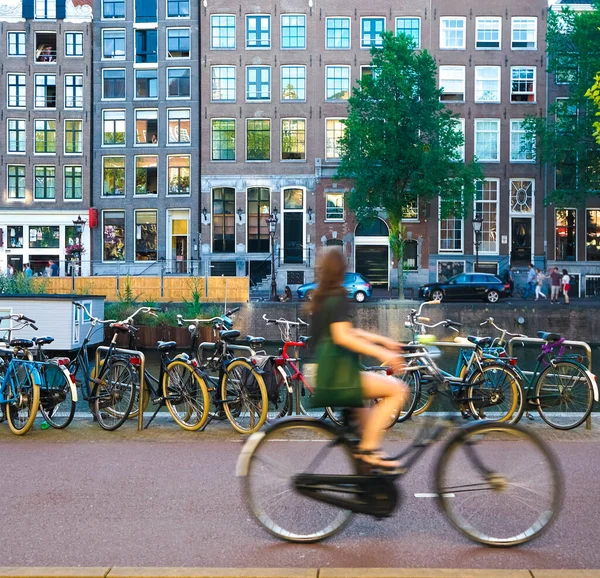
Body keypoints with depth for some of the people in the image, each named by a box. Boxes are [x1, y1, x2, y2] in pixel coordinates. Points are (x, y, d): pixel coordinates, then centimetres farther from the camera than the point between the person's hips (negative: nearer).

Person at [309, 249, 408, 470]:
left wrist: (382, 340, 20)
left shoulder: (320, 298, 16)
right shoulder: (338, 296, -11)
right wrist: (382, 353, -24)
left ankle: (365, 446, 25)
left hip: (322, 378, 10)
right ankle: (368, 448, -10)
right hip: (337, 379, -10)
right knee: (398, 389, -13)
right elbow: (342, 337, -23)